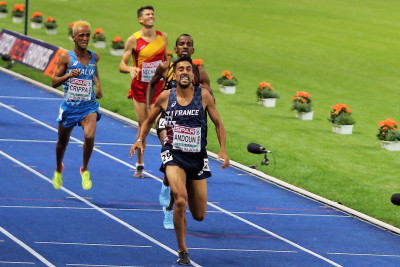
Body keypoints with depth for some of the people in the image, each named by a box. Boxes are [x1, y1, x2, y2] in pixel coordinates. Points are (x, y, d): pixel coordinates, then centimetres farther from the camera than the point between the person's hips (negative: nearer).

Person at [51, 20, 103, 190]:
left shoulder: (94, 57, 1)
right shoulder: (66, 58, -8)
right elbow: (54, 82, -6)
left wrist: (98, 85, 5)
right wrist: (69, 75, -23)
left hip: (89, 106, 1)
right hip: (69, 106, -1)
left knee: (90, 136, -25)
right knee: (62, 142, 15)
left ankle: (85, 169, -1)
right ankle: (58, 169, 46)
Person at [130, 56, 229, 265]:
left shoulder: (203, 96, -2)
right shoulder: (165, 97, -1)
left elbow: (218, 124, 7)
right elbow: (149, 121, 15)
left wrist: (222, 150, -4)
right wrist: (139, 140, -1)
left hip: (197, 158, 2)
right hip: (173, 154, -2)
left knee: (199, 215, 8)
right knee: (181, 202, -26)